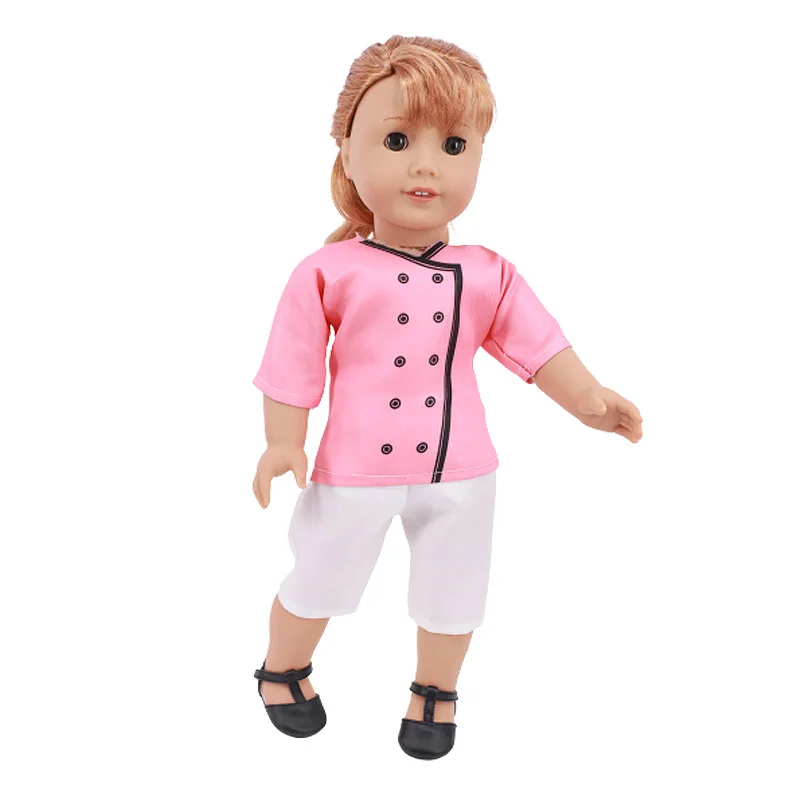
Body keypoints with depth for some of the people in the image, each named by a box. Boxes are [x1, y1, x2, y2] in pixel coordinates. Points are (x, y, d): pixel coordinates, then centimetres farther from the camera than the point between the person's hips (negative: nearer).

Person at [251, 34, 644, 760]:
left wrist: (587, 398, -11)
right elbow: (295, 365, -7)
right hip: (354, 469, -2)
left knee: (451, 595, 18)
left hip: (458, 471, 2)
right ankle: (283, 669, 45)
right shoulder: (328, 273, -11)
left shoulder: (488, 276, -4)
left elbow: (536, 342, 0)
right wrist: (284, 443, -7)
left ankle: (436, 689, 45)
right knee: (317, 583, 17)